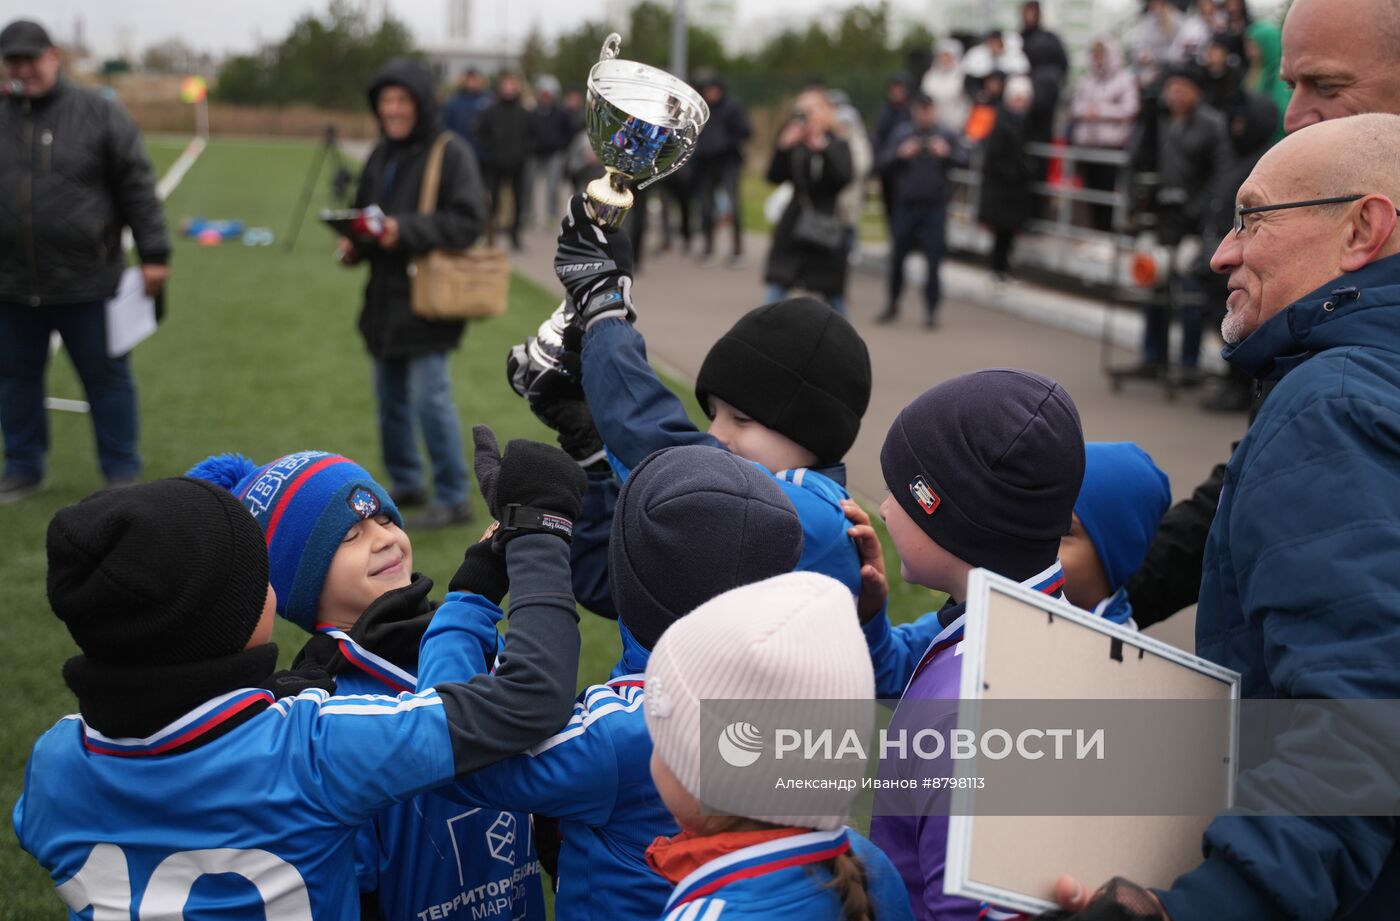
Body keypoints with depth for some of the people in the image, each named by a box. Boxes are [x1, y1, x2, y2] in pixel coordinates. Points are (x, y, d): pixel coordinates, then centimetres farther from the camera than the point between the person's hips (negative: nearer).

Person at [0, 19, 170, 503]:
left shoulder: (98, 113, -2)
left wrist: (153, 255, -6)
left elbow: (138, 189, -3)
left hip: (86, 283, -3)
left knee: (107, 379, 4)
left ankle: (123, 475, 17)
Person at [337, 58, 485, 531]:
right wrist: (354, 243, -2)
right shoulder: (380, 158, 12)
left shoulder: (451, 153, -10)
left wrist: (406, 230, -26)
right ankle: (405, 483, 31)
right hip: (385, 297, 8)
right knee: (390, 396, 15)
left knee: (430, 395, -8)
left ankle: (453, 497, 5)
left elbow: (468, 221, -17)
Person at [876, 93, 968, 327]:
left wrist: (947, 153, -26)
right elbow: (882, 163, -1)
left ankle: (931, 310, 7)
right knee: (897, 257, 8)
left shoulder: (946, 136, 3)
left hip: (935, 208, -1)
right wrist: (901, 154, -19)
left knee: (934, 259, -3)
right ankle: (893, 305, 25)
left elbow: (964, 159, -7)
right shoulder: (901, 134, 5)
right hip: (906, 205, 2)